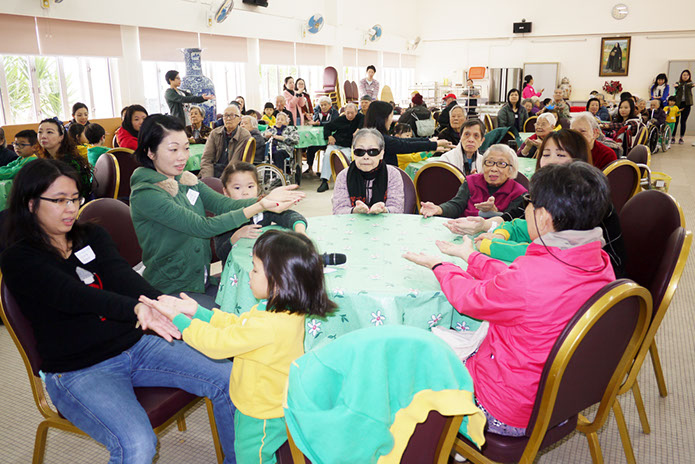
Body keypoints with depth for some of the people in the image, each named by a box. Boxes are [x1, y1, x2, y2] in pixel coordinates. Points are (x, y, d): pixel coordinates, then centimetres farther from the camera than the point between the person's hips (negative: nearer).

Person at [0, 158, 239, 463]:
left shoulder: (93, 236, 8)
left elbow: (122, 276, -10)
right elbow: (74, 295, -26)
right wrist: (137, 309, -45)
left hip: (134, 345, 5)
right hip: (78, 370, -5)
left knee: (230, 381, -9)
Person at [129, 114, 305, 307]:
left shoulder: (186, 180, 5)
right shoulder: (145, 194, -19)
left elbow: (223, 204, -8)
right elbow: (202, 227, -27)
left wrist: (266, 198, -26)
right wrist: (259, 207, -35)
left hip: (203, 281, 7)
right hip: (171, 291, -7)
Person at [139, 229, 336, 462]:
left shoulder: (267, 325, -39)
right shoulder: (286, 311, -8)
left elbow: (217, 343, -26)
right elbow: (235, 325, 3)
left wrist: (178, 318, -15)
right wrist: (196, 311, -1)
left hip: (262, 417, -8)